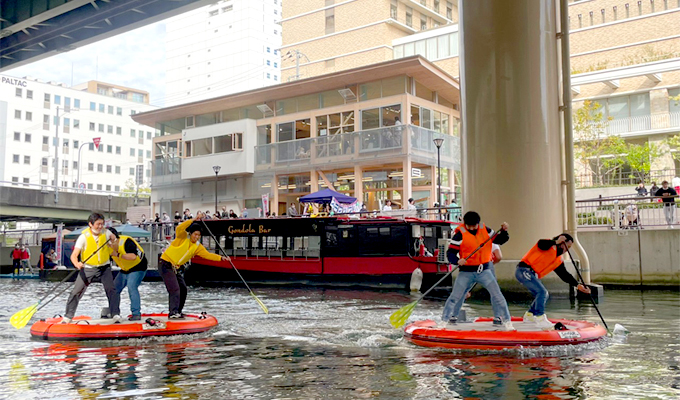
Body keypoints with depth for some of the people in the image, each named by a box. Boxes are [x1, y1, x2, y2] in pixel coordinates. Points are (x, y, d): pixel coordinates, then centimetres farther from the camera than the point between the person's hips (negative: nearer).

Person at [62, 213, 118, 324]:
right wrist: (77, 263, -47)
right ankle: (68, 316, 12)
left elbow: (114, 238, 12)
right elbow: (74, 255, -26)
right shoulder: (84, 237, -19)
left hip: (104, 266, 2)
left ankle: (115, 314, -3)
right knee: (76, 292, -3)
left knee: (110, 289, -11)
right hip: (87, 268, -2)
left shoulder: (105, 232, -10)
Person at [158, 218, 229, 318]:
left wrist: (221, 258, -15)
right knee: (175, 289, -16)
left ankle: (177, 312, 23)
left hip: (177, 268, 8)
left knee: (183, 289, 10)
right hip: (166, 264, -8)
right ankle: (173, 313, -15)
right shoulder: (183, 237, -13)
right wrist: (193, 220, -38)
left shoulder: (197, 246, 2)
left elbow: (207, 254, -3)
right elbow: (179, 228, -33)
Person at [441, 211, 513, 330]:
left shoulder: (485, 230, 2)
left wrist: (504, 231, -7)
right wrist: (457, 261, -32)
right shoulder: (460, 234, -10)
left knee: (496, 293, -6)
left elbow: (499, 240, 13)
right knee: (455, 296, -3)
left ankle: (504, 320, 7)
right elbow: (450, 252, -13)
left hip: (484, 270, 3)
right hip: (466, 272, -2)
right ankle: (445, 319, 14)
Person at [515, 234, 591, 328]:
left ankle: (529, 315, 30)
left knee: (544, 296, 16)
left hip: (532, 275, 10)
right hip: (524, 270, -10)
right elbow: (541, 244, -27)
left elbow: (565, 275, 15)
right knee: (542, 292, -18)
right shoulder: (550, 245, -4)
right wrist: (556, 242, -30)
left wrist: (578, 285, 7)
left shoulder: (558, 261, 19)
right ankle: (540, 318, -13)